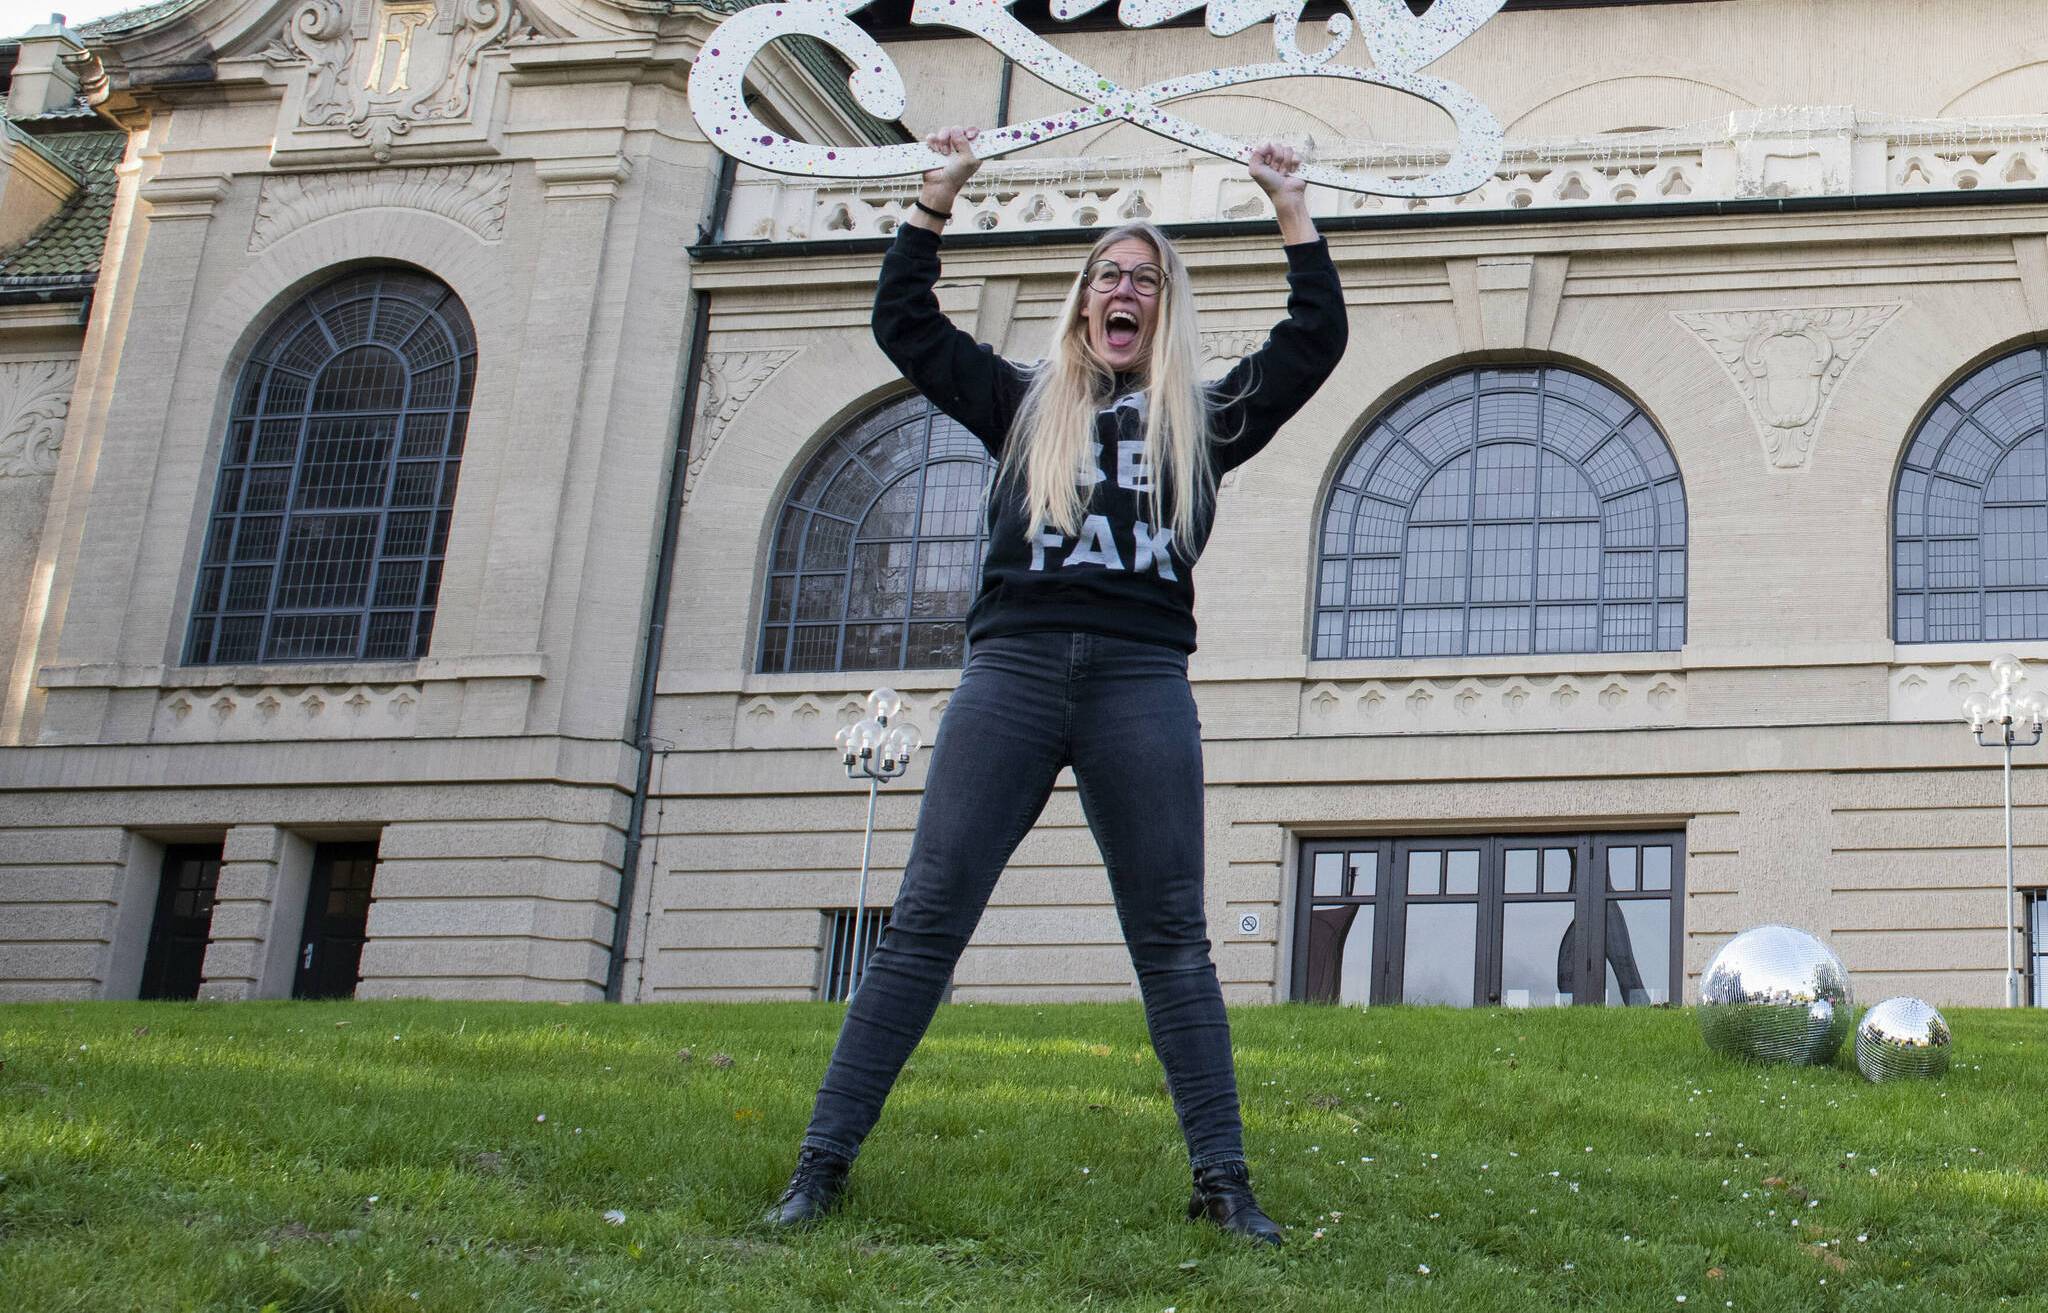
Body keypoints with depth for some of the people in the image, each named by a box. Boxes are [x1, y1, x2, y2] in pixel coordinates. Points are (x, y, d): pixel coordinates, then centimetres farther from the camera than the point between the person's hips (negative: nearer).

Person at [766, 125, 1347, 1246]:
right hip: (1013, 667, 0)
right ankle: (821, 1164, -7)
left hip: (1141, 679, 0)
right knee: (925, 920, -6)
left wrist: (1289, 206, 18)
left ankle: (1223, 1184, -2)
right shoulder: (1025, 405, 21)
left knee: (1173, 941, -2)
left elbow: (1316, 336, 17)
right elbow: (903, 322, 23)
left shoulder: (1200, 420, 19)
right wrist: (938, 196, 22)